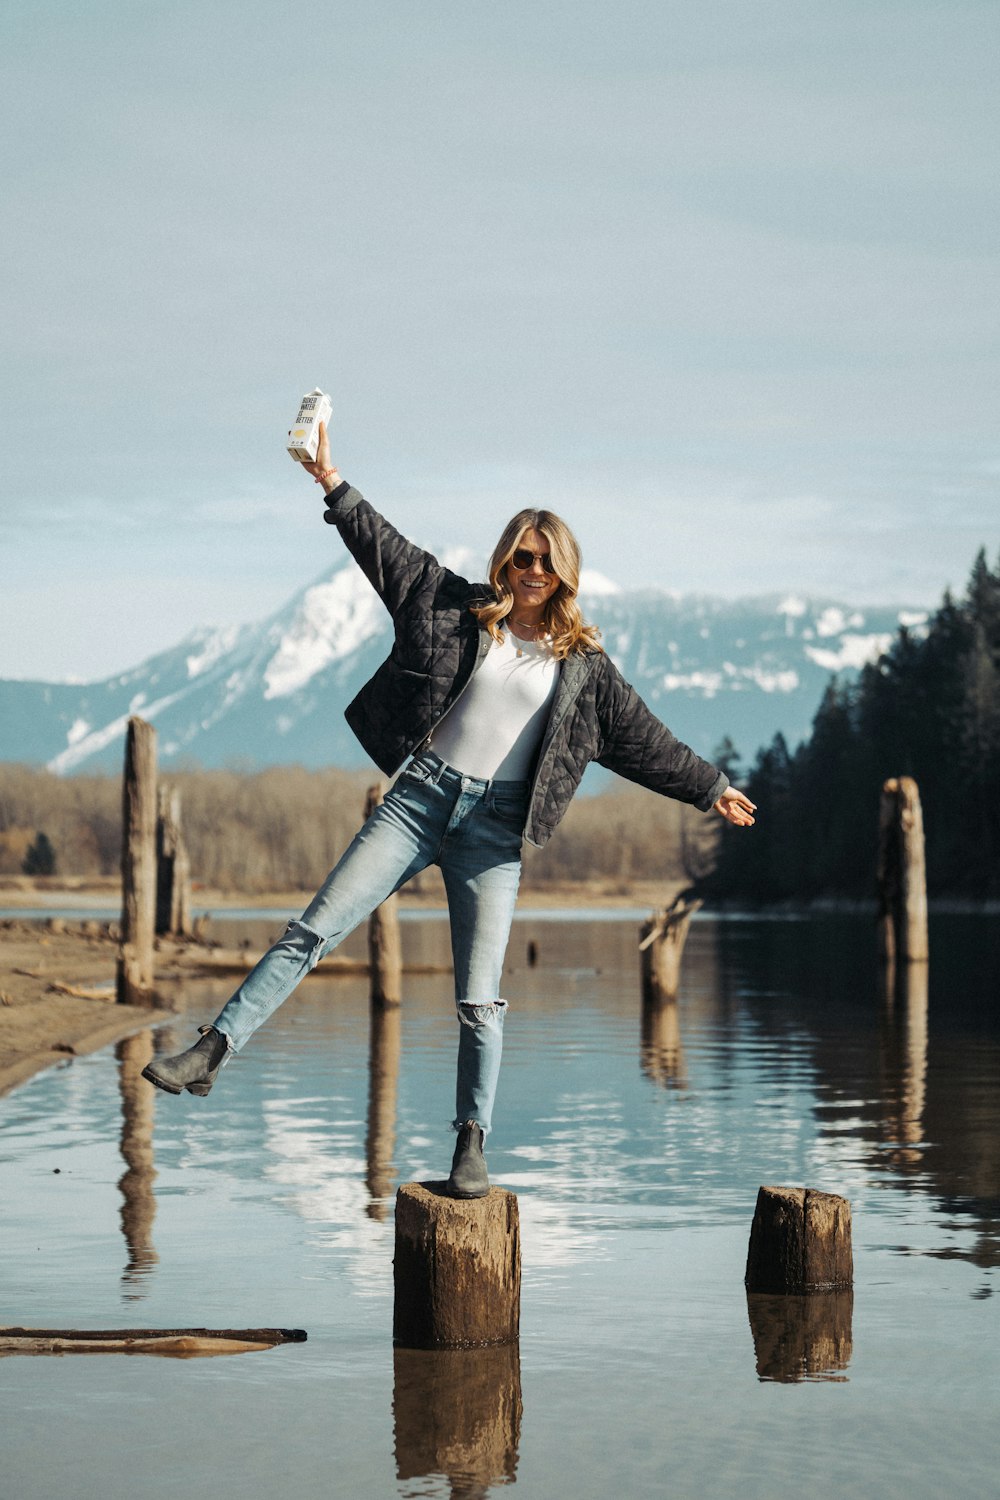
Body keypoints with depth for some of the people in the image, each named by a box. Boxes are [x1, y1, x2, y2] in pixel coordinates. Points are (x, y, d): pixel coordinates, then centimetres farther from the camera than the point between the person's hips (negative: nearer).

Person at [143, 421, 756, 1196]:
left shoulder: (582, 661, 8)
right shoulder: (461, 609, 7)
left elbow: (643, 738, 12)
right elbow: (389, 552, 4)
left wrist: (711, 787, 12)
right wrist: (334, 484, -3)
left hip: (495, 827, 0)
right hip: (423, 793, 0)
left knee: (480, 999, -5)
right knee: (315, 929, -8)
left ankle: (472, 1146, 4)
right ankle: (213, 1051, -7)